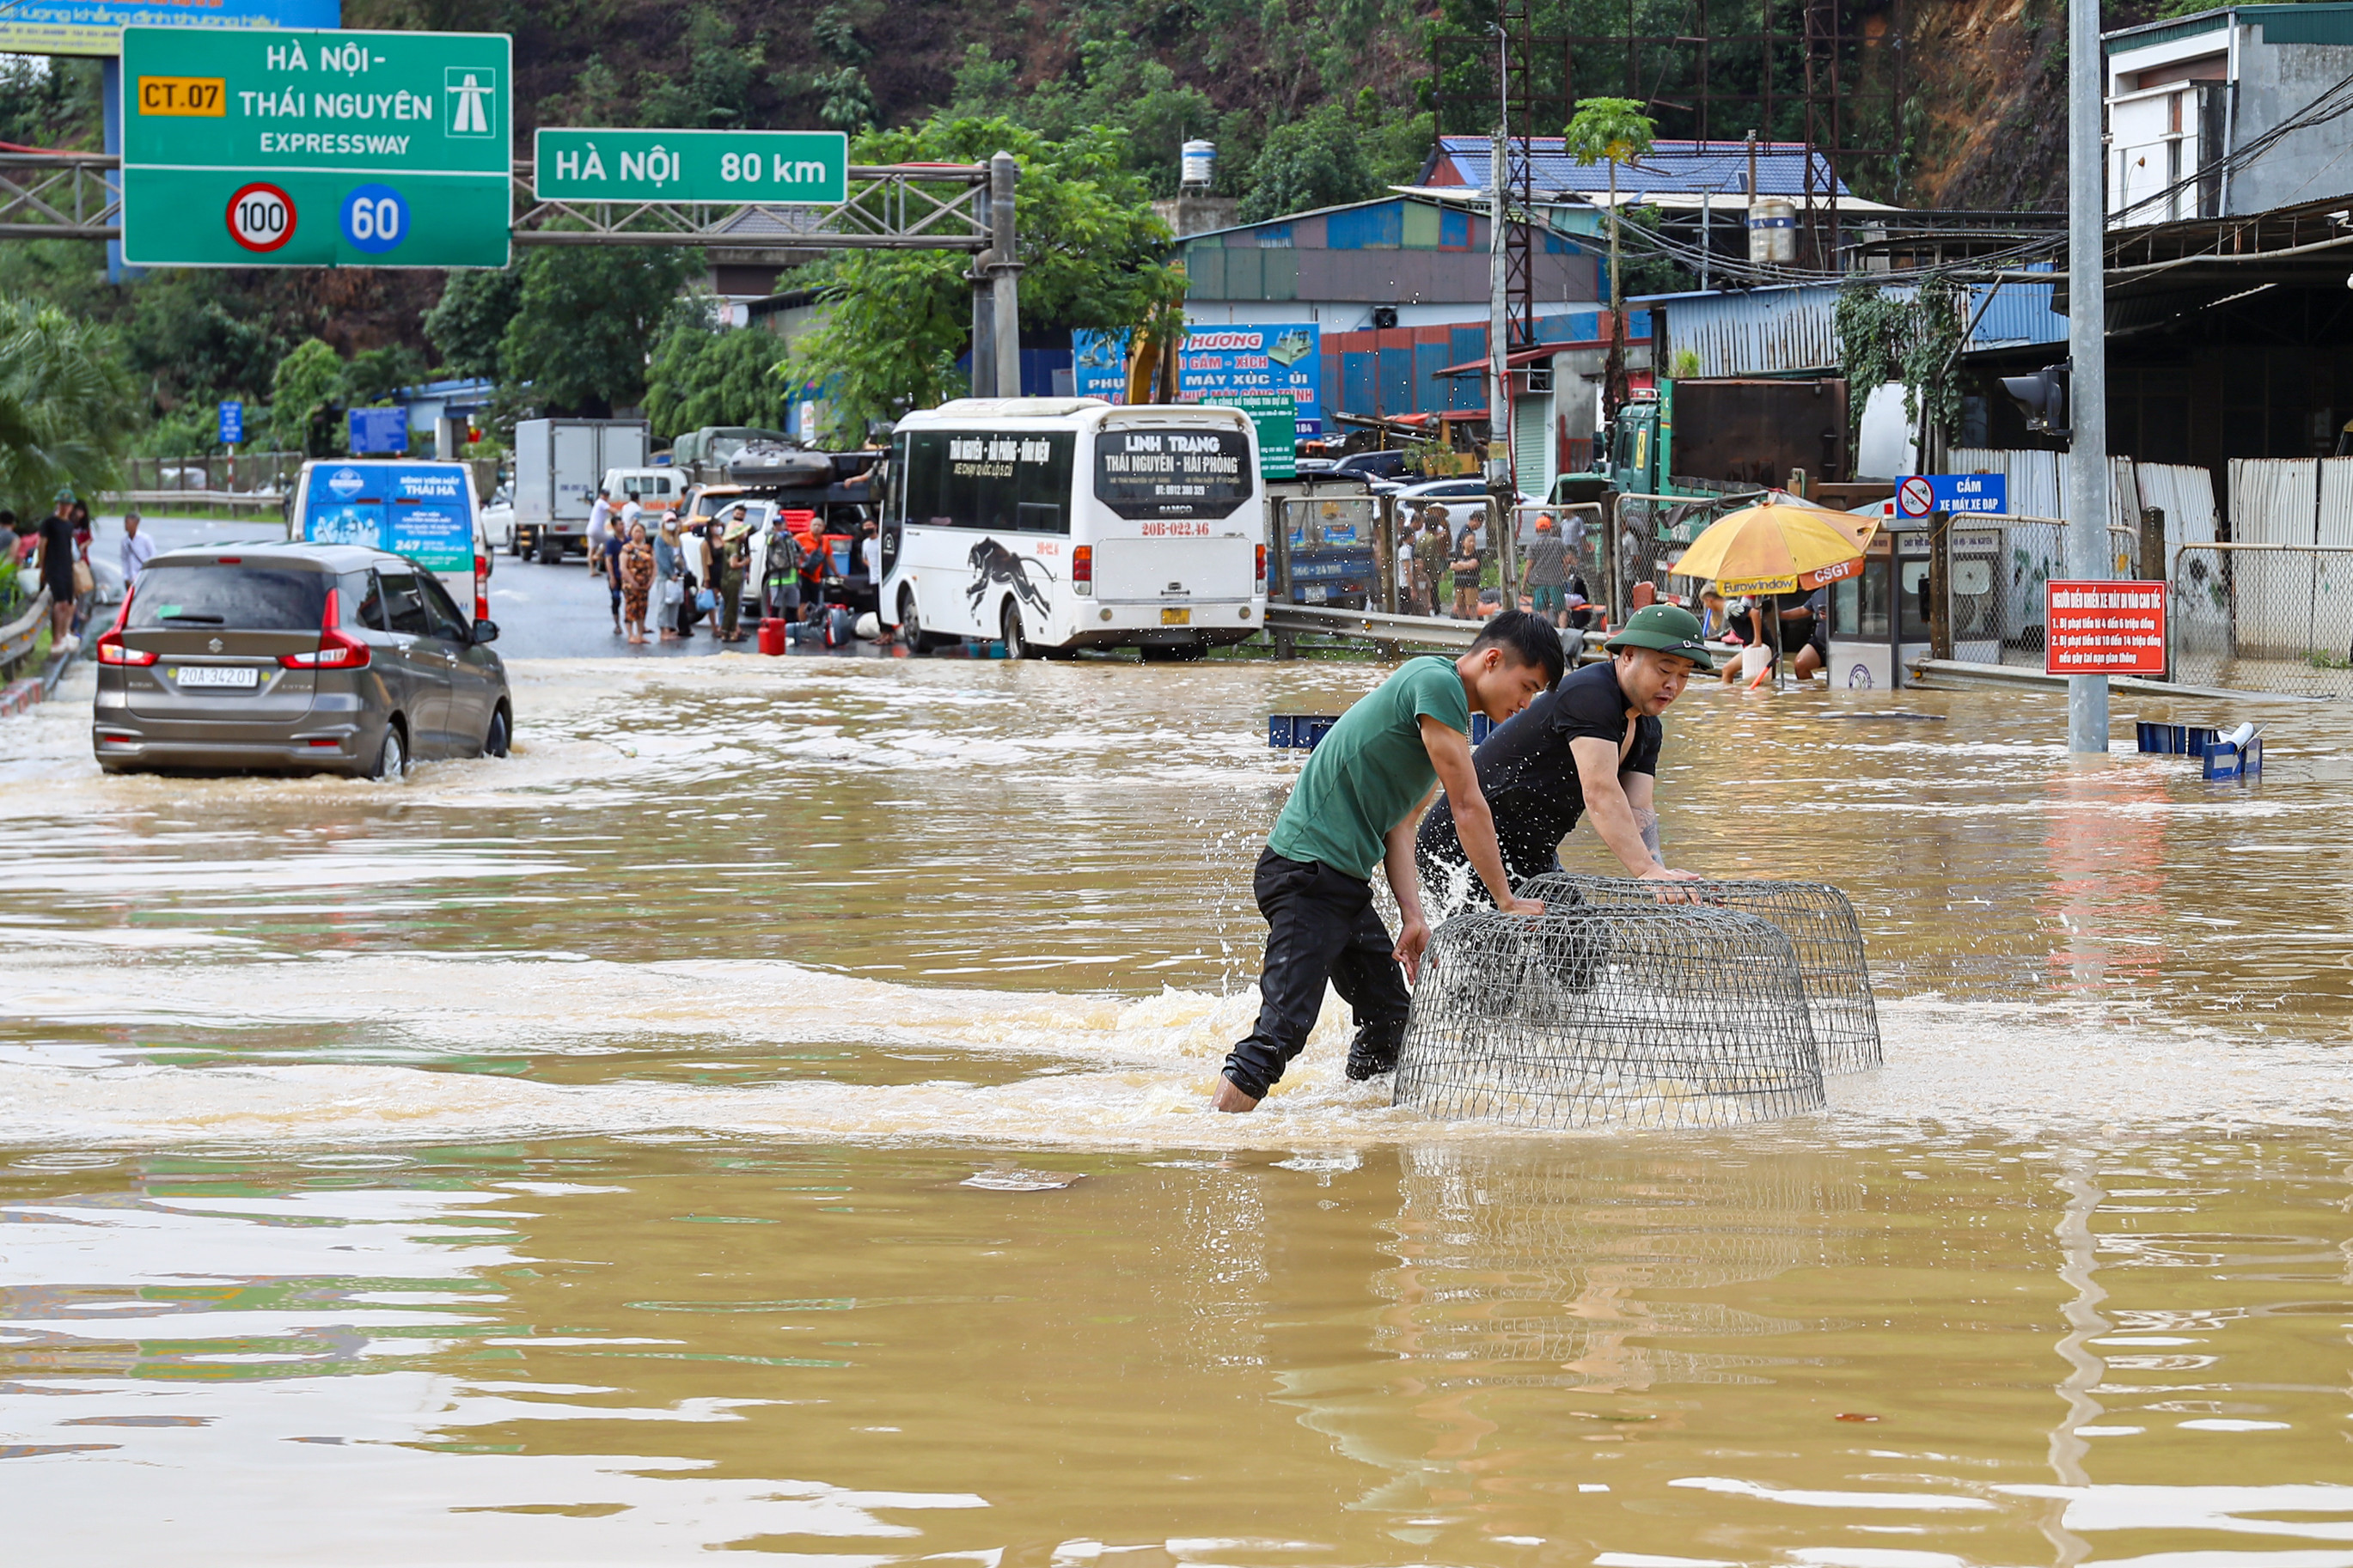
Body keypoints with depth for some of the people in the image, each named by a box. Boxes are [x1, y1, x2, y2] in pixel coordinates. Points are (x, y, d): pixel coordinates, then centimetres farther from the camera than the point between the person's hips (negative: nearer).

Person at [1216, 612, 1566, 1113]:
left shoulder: (1446, 704, 20)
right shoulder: (1436, 682, -11)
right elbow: (1468, 806, -11)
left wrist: (1413, 916, 4)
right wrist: (1507, 902, -2)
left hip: (1346, 883, 11)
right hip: (1308, 872, -11)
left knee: (1390, 1020, 14)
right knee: (1282, 1029, -18)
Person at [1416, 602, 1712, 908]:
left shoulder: (1648, 730, 9)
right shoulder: (1589, 694, -22)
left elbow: (1639, 809, -4)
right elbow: (1600, 793, -33)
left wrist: (1658, 877, -24)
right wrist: (1647, 871, -42)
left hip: (1532, 859, 10)